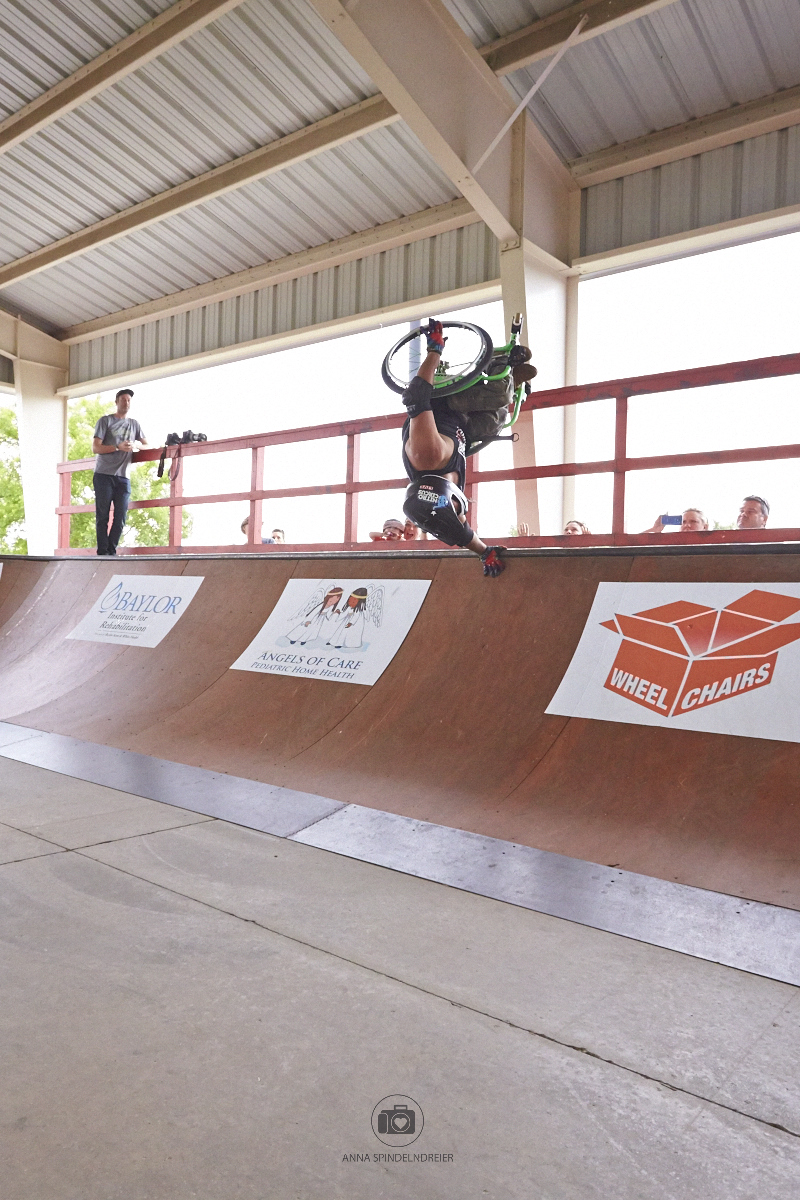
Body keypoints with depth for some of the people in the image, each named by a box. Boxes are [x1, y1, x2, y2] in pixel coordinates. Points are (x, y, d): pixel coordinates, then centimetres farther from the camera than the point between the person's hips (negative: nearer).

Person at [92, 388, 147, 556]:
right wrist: (118, 447, -16)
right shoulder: (106, 420, 4)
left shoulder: (134, 424, 17)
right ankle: (102, 553, -3)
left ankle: (111, 551, 5)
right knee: (103, 516, -4)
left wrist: (136, 444, -6)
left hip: (123, 477, 4)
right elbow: (95, 448, -3)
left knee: (120, 517, -2)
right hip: (104, 475, -4)